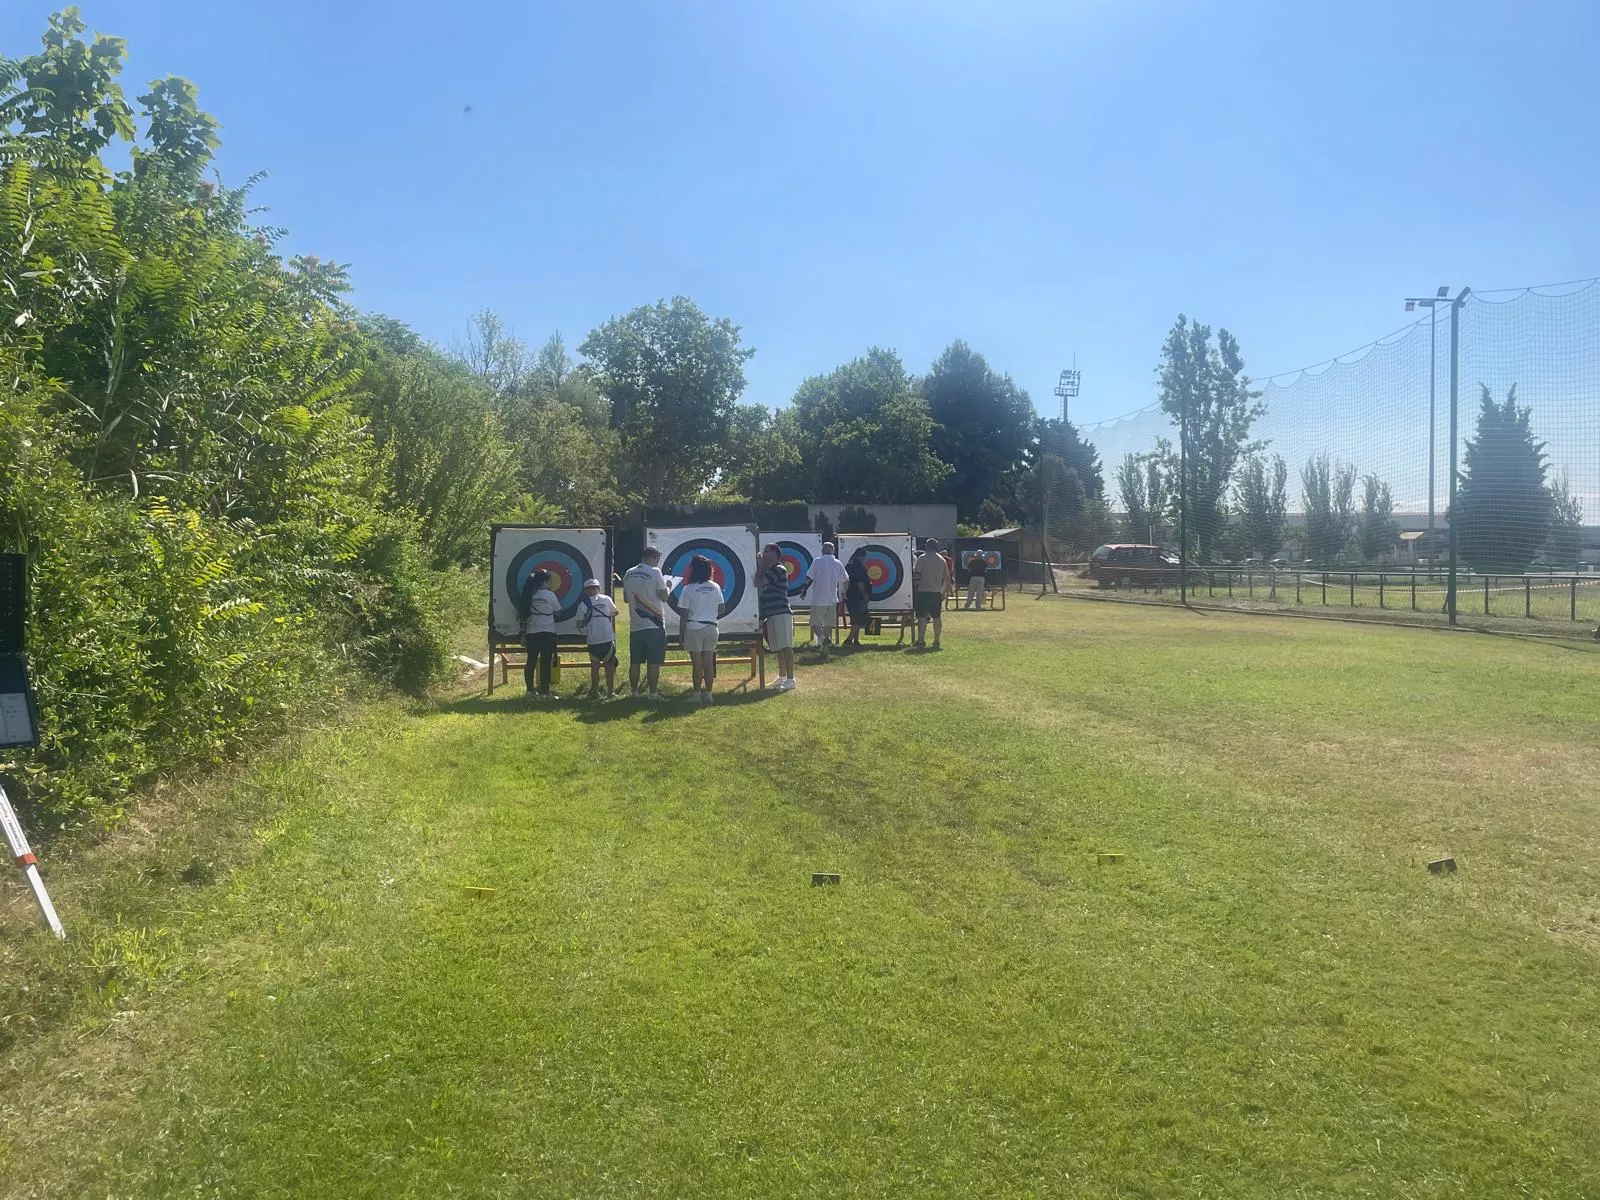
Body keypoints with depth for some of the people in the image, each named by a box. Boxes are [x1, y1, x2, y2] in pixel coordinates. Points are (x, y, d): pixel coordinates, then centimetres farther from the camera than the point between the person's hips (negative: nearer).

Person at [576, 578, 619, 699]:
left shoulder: (583, 604, 1)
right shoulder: (606, 599, 4)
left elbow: (579, 624, 1)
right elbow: (614, 613, 20)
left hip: (592, 640, 0)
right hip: (608, 638, 0)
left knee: (595, 665, 12)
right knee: (609, 665, 9)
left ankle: (595, 693, 9)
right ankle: (610, 692, 9)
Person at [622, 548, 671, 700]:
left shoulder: (629, 574, 9)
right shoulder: (654, 572, -8)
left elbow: (626, 599, 17)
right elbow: (664, 597, -9)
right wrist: (668, 587, 10)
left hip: (635, 625, 5)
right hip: (654, 625, -5)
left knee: (635, 661, 9)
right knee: (654, 662, -2)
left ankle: (634, 692, 13)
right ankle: (653, 693, -2)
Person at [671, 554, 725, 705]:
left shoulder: (688, 589, -8)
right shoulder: (715, 587, 3)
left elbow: (684, 614, -7)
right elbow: (721, 609, 8)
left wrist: (682, 634, -1)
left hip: (694, 628, -3)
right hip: (711, 627, 3)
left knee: (697, 663, 1)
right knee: (708, 662, 7)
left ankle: (696, 694, 5)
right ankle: (708, 694, 10)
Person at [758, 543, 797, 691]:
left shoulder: (779, 569, -9)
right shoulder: (770, 570, 21)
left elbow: (762, 581, -17)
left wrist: (762, 564, -4)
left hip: (781, 613, -10)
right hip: (772, 615, 10)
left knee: (786, 647, -9)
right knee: (780, 648, 15)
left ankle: (790, 680, -8)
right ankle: (782, 678, 23)